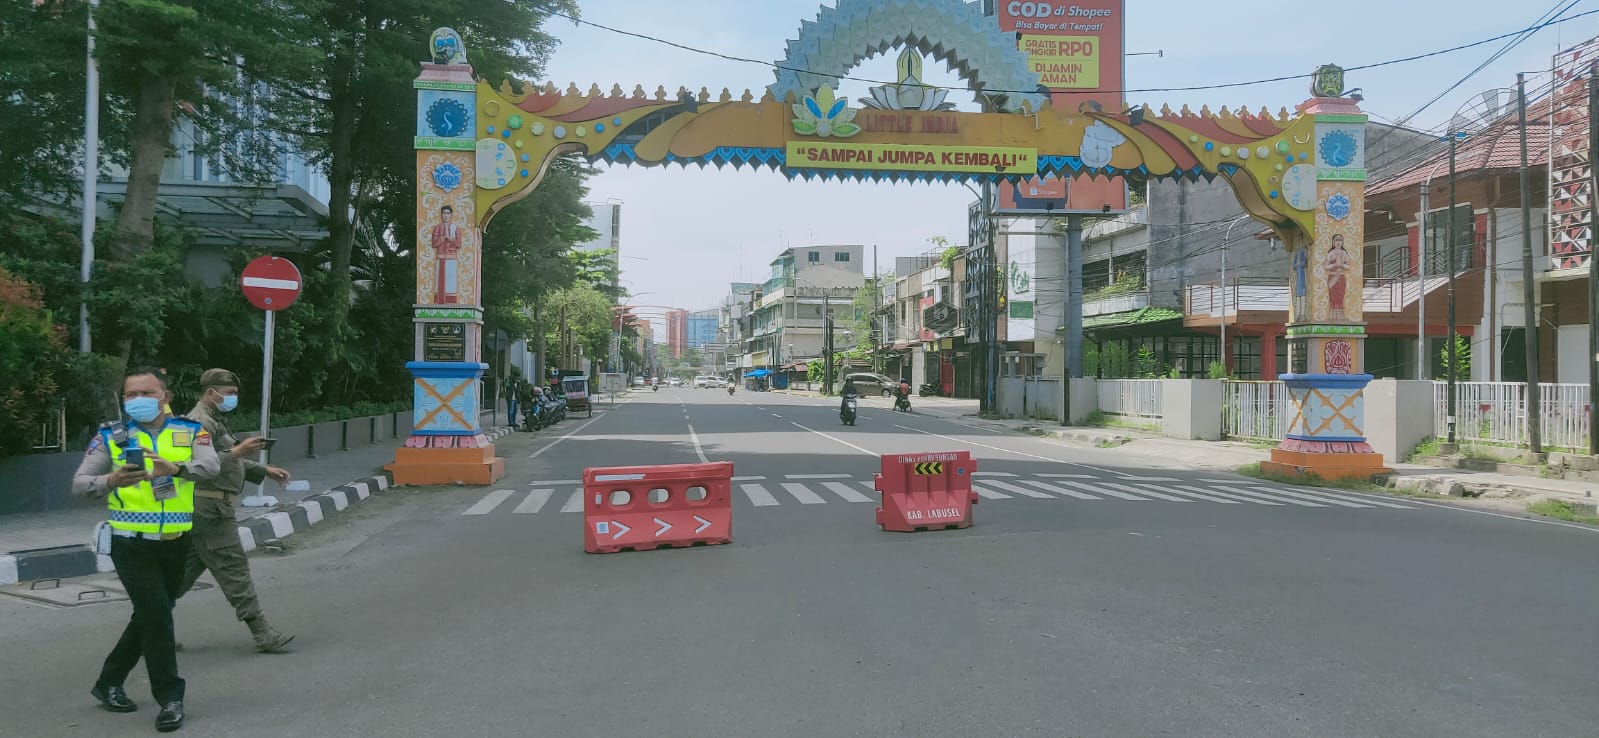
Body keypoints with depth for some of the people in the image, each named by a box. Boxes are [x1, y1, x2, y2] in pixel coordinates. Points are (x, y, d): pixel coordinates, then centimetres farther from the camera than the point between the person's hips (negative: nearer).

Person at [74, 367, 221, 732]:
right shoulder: (111, 436, -1)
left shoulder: (190, 431, 0)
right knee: (157, 616, -10)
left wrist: (176, 467, -38)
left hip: (175, 543, 3)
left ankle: (109, 683, 37)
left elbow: (211, 466, -18)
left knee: (149, 617, 16)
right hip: (132, 545, -3)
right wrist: (110, 481, -29)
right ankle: (169, 698, 2)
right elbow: (79, 483, -8)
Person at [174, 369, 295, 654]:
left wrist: (264, 470, 21)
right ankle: (262, 634, -6)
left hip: (212, 509, 11)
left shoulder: (215, 421, 22)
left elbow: (227, 462, 29)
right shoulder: (199, 422, -13)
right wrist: (237, 452, -27)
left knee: (186, 571, 14)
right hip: (210, 509, -11)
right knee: (234, 569, -8)